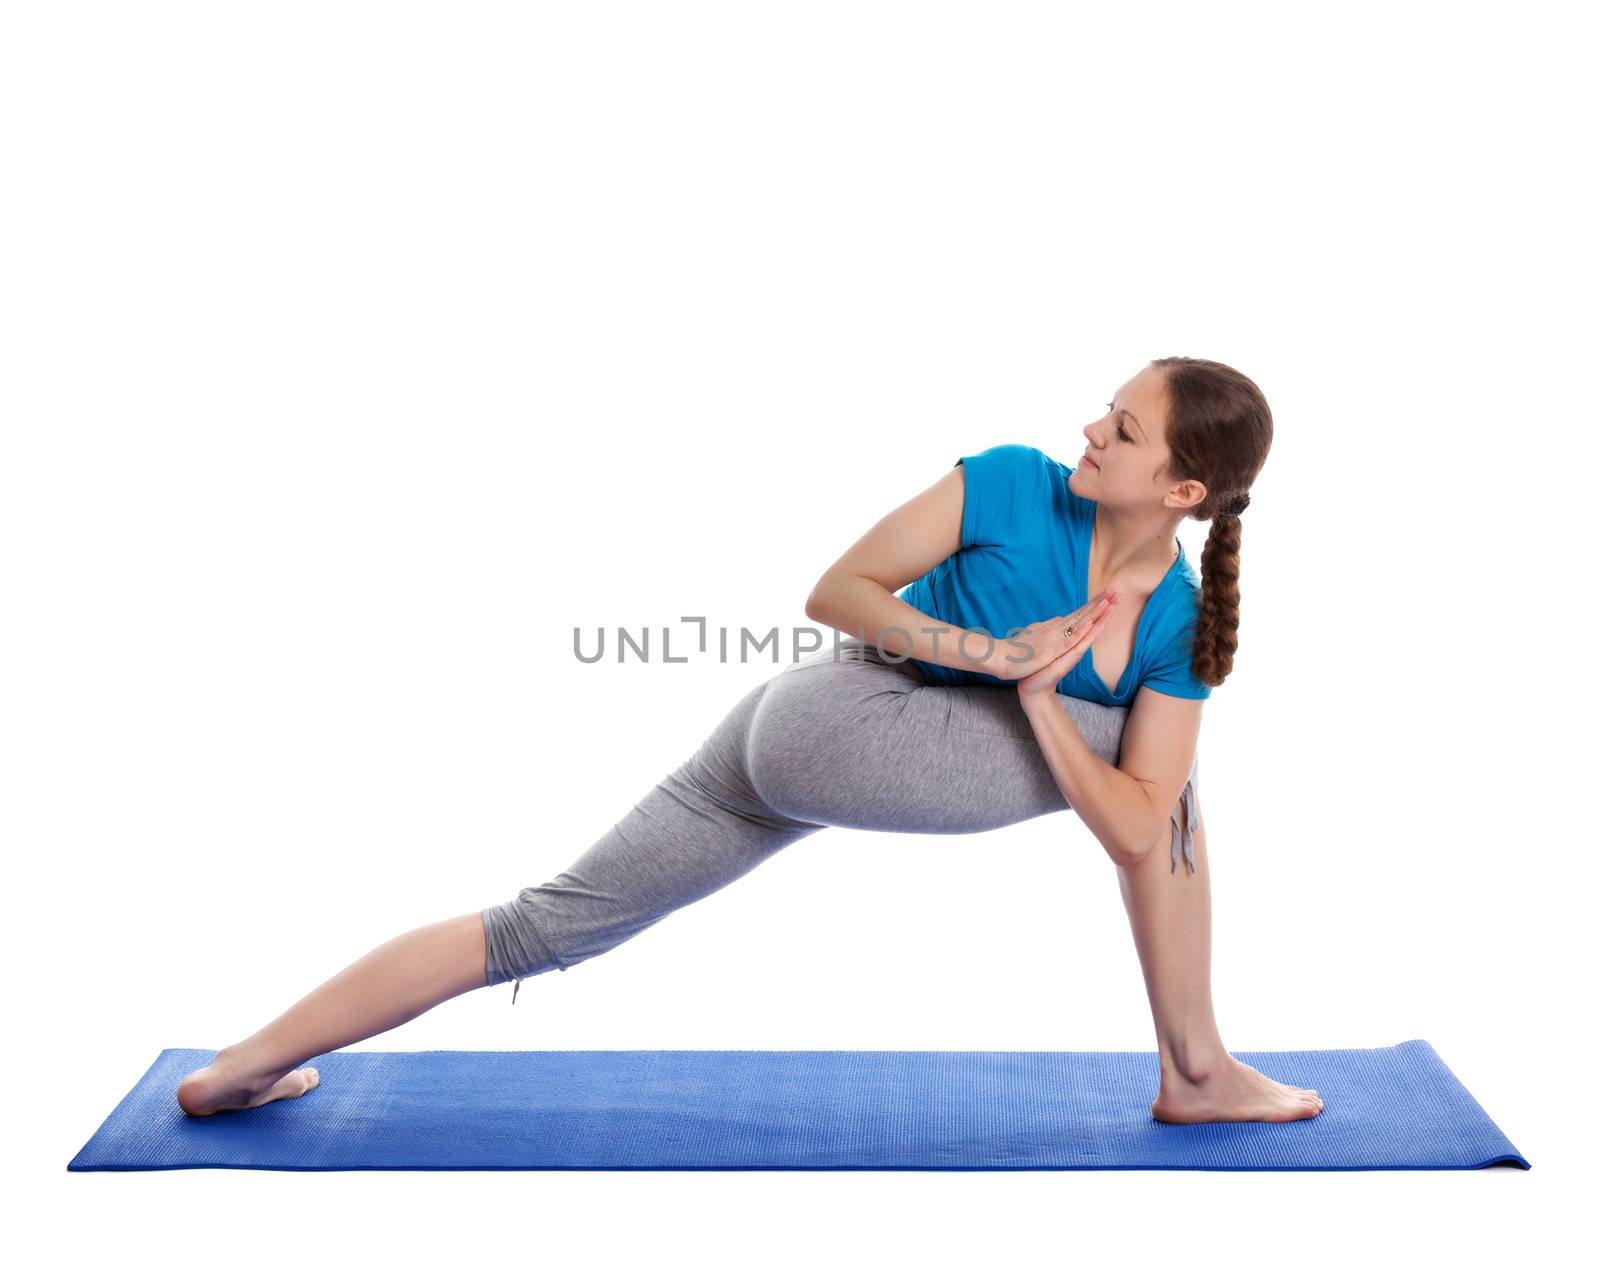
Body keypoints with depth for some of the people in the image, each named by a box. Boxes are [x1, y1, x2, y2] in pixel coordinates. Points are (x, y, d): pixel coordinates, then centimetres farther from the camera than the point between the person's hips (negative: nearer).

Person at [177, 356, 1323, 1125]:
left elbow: (1136, 834, -5)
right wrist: (980, 648, -18)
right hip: (829, 718, -5)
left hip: (793, 748, 5)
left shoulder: (1181, 627, 2)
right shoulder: (1014, 486, -10)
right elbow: (835, 588, -5)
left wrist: (1035, 695, -17)